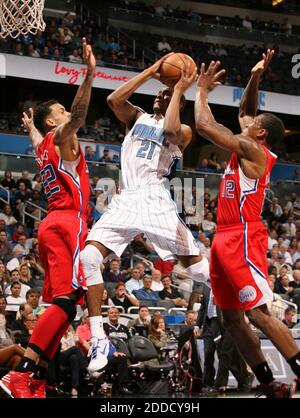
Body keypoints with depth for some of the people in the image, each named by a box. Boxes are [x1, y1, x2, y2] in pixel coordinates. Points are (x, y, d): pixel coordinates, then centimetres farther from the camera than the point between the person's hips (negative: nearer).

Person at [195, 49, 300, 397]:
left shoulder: (252, 149, -9)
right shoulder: (249, 150, 17)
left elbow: (204, 125, -10)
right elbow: (244, 112, 32)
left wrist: (201, 89, 5)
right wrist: (254, 79, 19)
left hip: (242, 240, -10)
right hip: (225, 240, 10)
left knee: (258, 313, -15)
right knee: (232, 319, 8)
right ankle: (270, 387, 10)